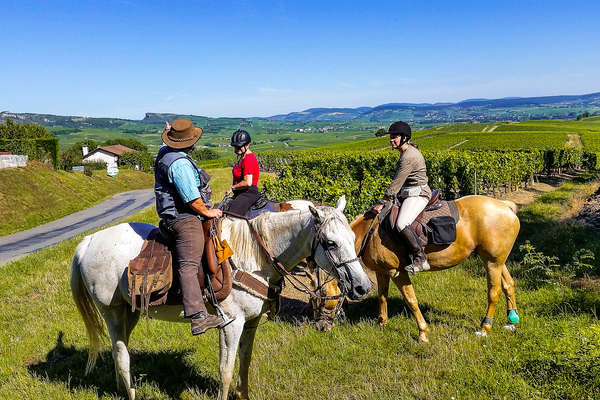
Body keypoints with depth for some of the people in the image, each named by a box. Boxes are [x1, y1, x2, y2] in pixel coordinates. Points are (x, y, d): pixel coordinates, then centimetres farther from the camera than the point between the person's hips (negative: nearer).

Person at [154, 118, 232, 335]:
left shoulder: (164, 152, 11)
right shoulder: (180, 163, -20)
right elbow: (192, 199, -20)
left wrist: (170, 135, 53)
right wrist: (208, 212, -6)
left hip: (173, 216, 11)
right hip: (184, 219, -11)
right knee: (189, 266, -20)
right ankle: (198, 317, -28)